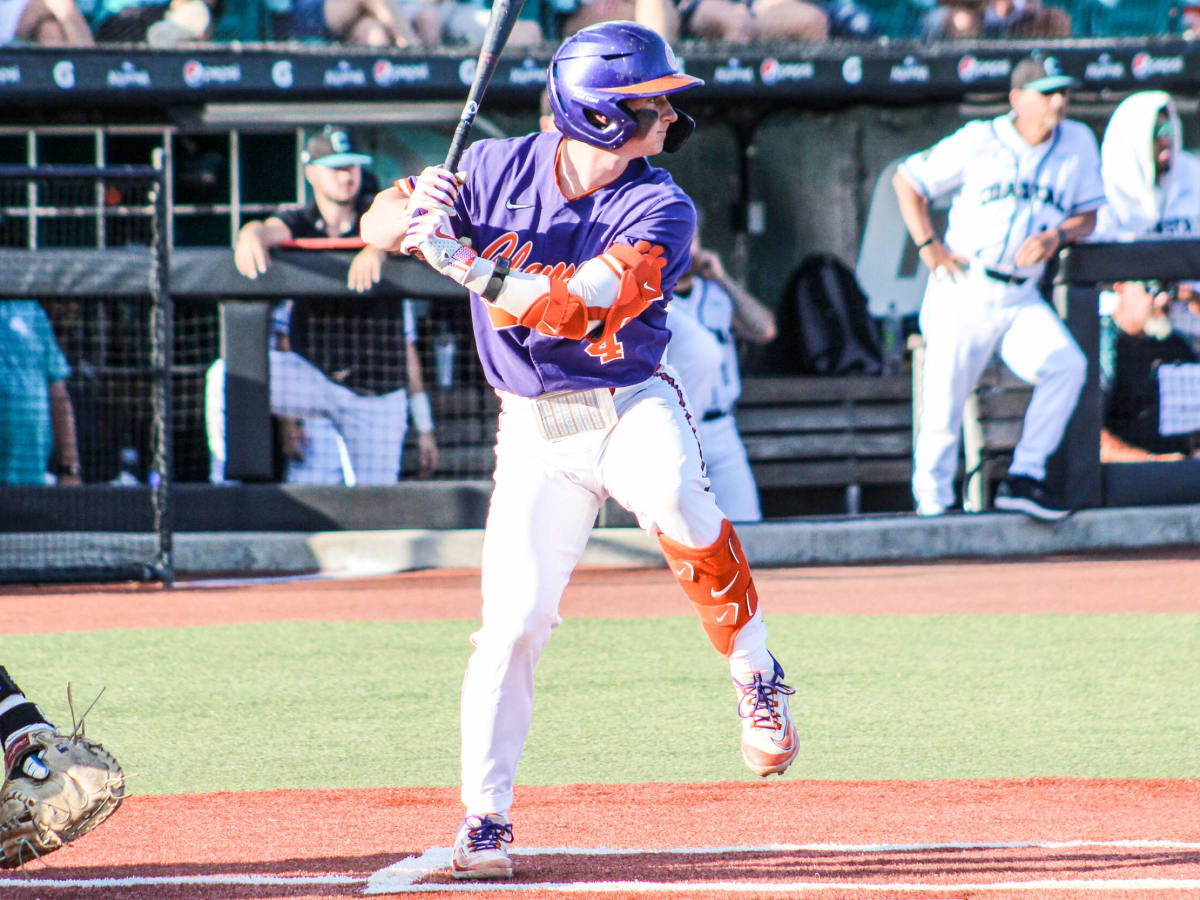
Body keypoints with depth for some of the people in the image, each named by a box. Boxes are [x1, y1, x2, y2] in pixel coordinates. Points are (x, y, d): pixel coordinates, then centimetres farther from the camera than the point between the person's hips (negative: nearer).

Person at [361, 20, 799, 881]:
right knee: (513, 621, -8)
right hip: (535, 432, 2)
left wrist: (463, 258, -26)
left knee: (674, 493, -36)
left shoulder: (662, 210, -10)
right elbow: (379, 226, 3)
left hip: (632, 405, -2)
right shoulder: (499, 171, -3)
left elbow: (584, 306, -23)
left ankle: (755, 672, -16)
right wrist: (414, 209, -21)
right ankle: (484, 819, 6)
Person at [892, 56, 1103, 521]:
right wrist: (928, 246, -4)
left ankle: (1023, 478, -14)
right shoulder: (978, 142, -2)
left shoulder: (1078, 143, 5)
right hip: (963, 294, -2)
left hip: (1021, 299, 2)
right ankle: (932, 505, 14)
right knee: (942, 408, -4)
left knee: (1067, 365, -23)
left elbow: (1087, 216, 12)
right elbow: (906, 180, 7)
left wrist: (1057, 236, -11)